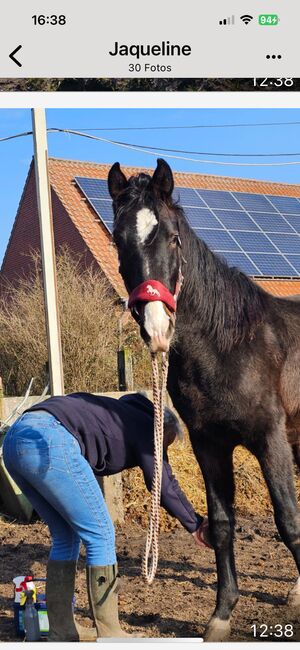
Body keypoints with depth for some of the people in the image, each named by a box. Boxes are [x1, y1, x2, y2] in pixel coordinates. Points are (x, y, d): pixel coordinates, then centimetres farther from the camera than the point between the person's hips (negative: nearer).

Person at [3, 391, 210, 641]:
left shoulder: (121, 415, 33)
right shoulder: (147, 428, 10)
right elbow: (164, 487, 8)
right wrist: (195, 525, 19)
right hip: (49, 441, -9)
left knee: (66, 537, 20)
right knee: (100, 535, 3)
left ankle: (61, 630, 25)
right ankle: (109, 635, 9)